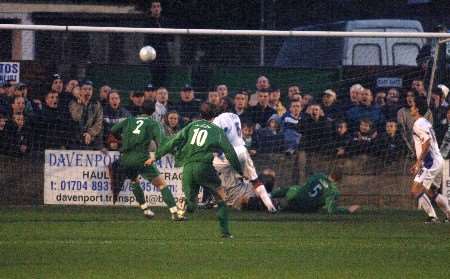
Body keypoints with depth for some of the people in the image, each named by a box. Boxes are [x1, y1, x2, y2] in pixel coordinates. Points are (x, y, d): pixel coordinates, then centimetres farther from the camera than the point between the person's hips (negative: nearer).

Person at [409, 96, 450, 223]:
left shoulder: (419, 124, -12)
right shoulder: (426, 123, 19)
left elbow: (427, 142, -25)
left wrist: (419, 161, -22)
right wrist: (418, 163, 25)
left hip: (430, 163, -10)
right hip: (438, 161, 10)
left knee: (416, 190, -10)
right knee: (432, 192, 20)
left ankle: (432, 217, -12)